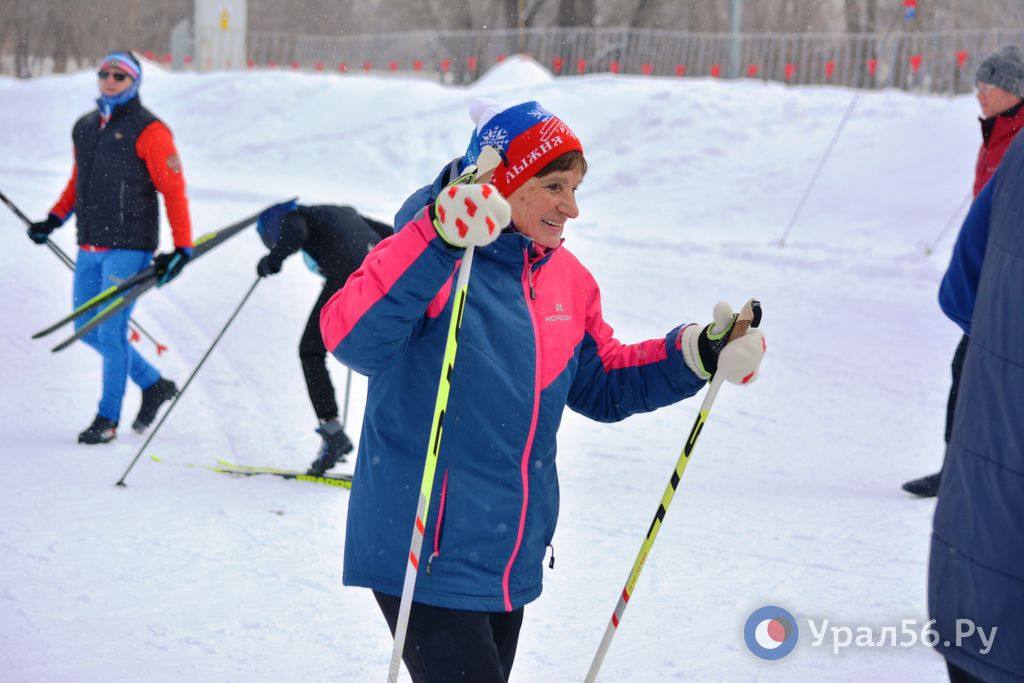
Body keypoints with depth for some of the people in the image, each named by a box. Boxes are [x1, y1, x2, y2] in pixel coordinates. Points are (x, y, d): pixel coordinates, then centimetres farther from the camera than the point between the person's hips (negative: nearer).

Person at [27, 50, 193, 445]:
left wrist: (182, 248, -16)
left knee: (110, 331, -8)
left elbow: (173, 190, -11)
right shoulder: (84, 128, 12)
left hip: (129, 248, -7)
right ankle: (154, 385, 26)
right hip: (90, 246, 7)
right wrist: (55, 219, 11)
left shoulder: (148, 131, -8)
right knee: (87, 329, 11)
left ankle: (108, 419, 5)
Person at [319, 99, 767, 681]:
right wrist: (438, 241, -46)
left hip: (512, 562, 8)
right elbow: (350, 339, -35)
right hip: (427, 558, -8)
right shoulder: (430, 265, -17)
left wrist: (699, 354, 3)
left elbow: (602, 384, 18)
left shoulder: (567, 279, 7)